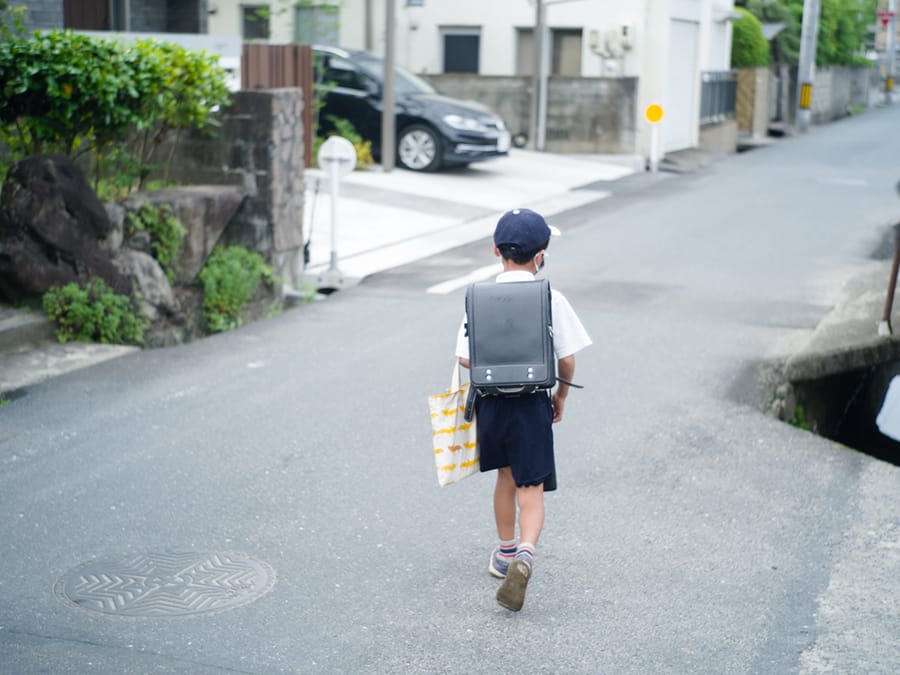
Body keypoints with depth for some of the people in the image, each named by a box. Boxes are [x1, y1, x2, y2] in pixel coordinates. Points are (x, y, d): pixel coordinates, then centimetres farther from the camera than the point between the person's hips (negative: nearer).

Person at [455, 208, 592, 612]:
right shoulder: (551, 300, -9)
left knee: (506, 477, 23)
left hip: (491, 403, 3)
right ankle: (525, 555, -23)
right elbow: (567, 358, -6)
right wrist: (561, 394, 12)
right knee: (531, 489, 1)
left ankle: (506, 552, 39)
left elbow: (465, 358, -4)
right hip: (532, 405, -3)